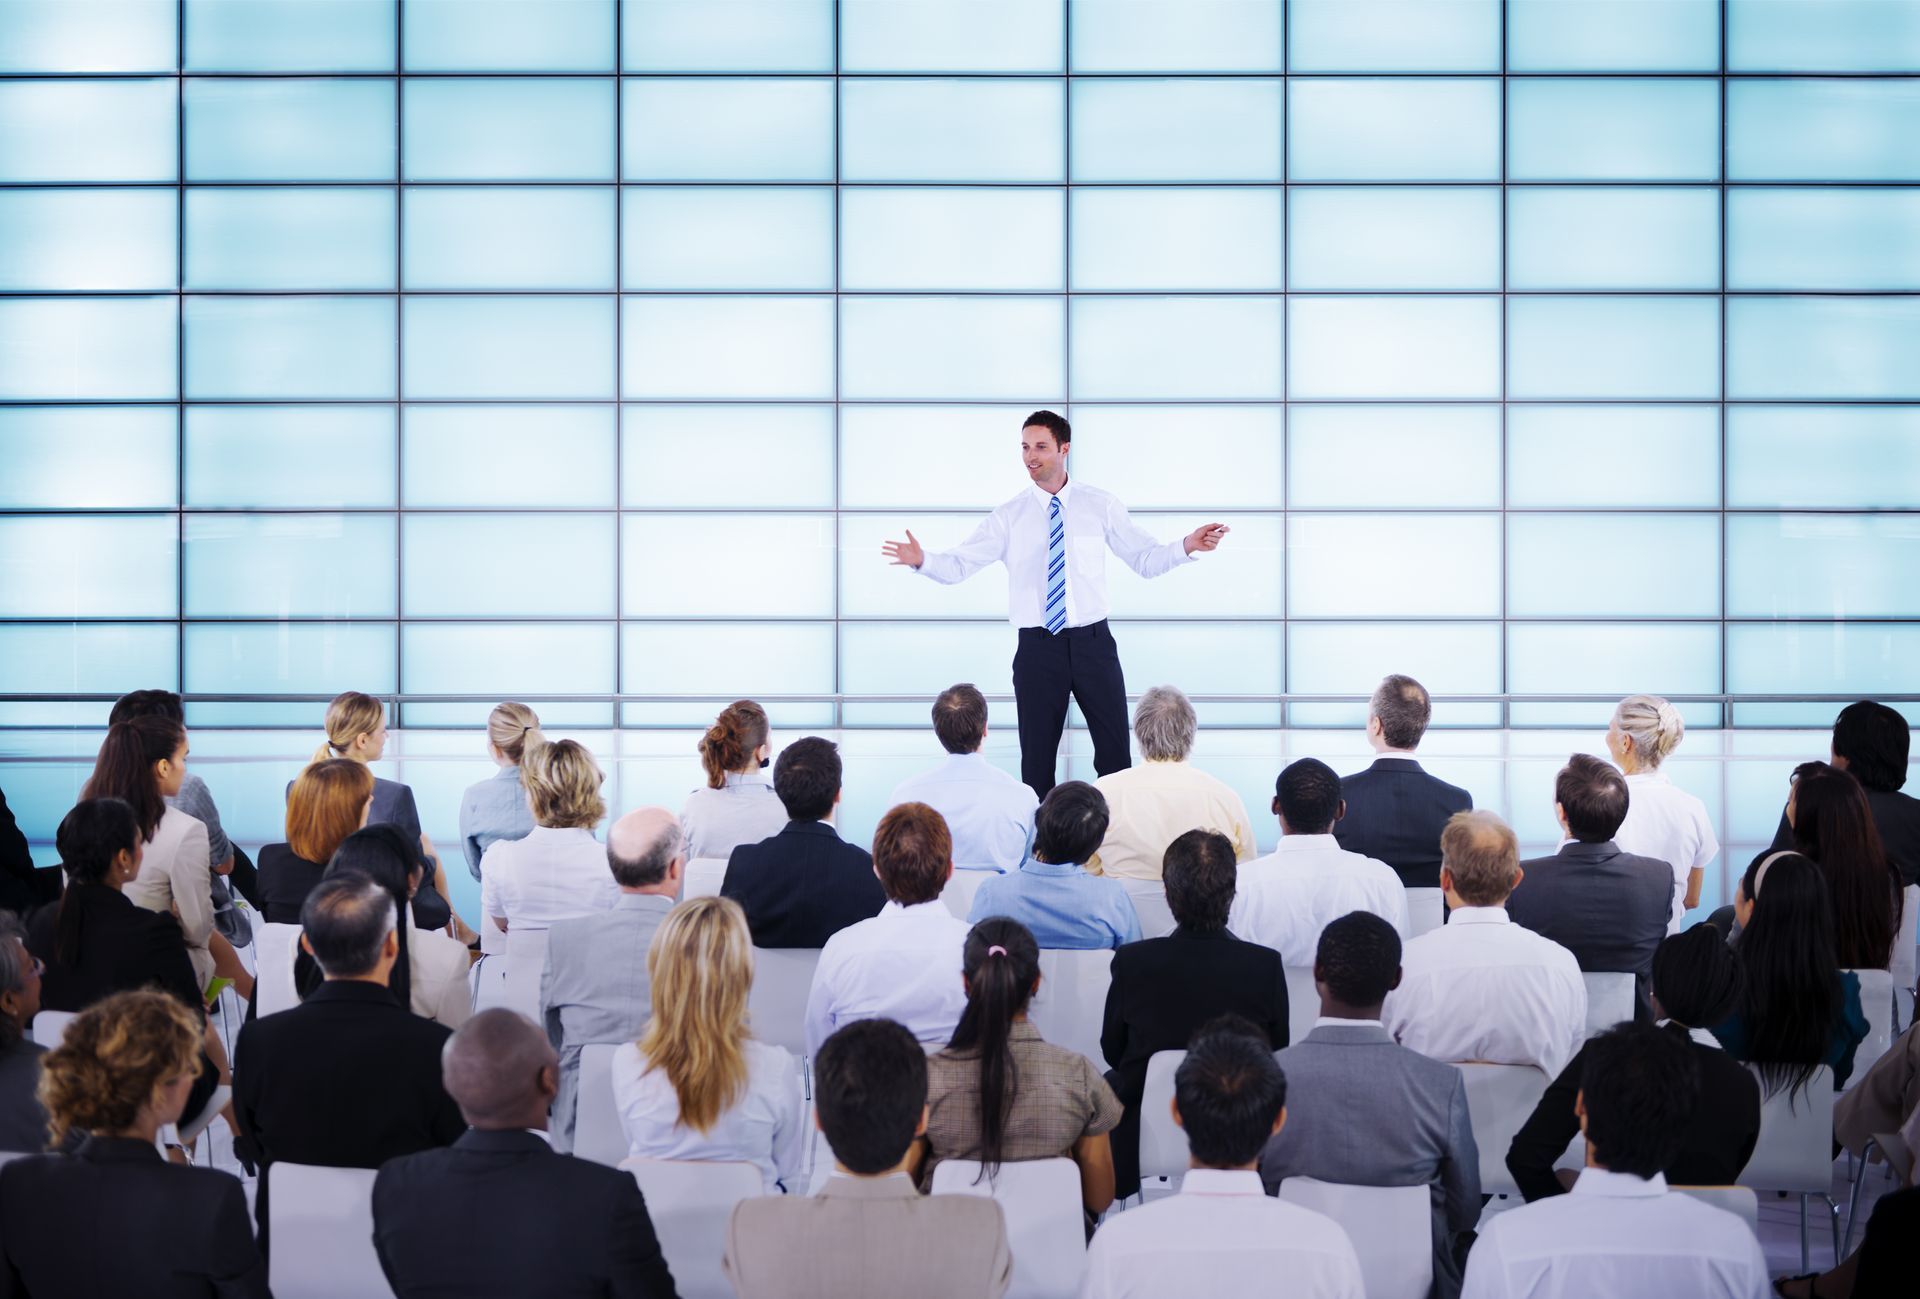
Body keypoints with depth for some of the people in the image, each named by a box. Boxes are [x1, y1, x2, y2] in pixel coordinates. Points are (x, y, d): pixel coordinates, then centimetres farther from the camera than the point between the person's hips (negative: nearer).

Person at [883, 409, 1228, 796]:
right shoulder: (1009, 517, 2)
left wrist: (1186, 546, -13)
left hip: (1094, 643, 0)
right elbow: (958, 566, -3)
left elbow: (1146, 559, 5)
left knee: (1115, 753, 2)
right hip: (1037, 647, 0)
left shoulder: (1101, 506, 4)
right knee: (1037, 759, 5)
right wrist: (922, 560, -23)